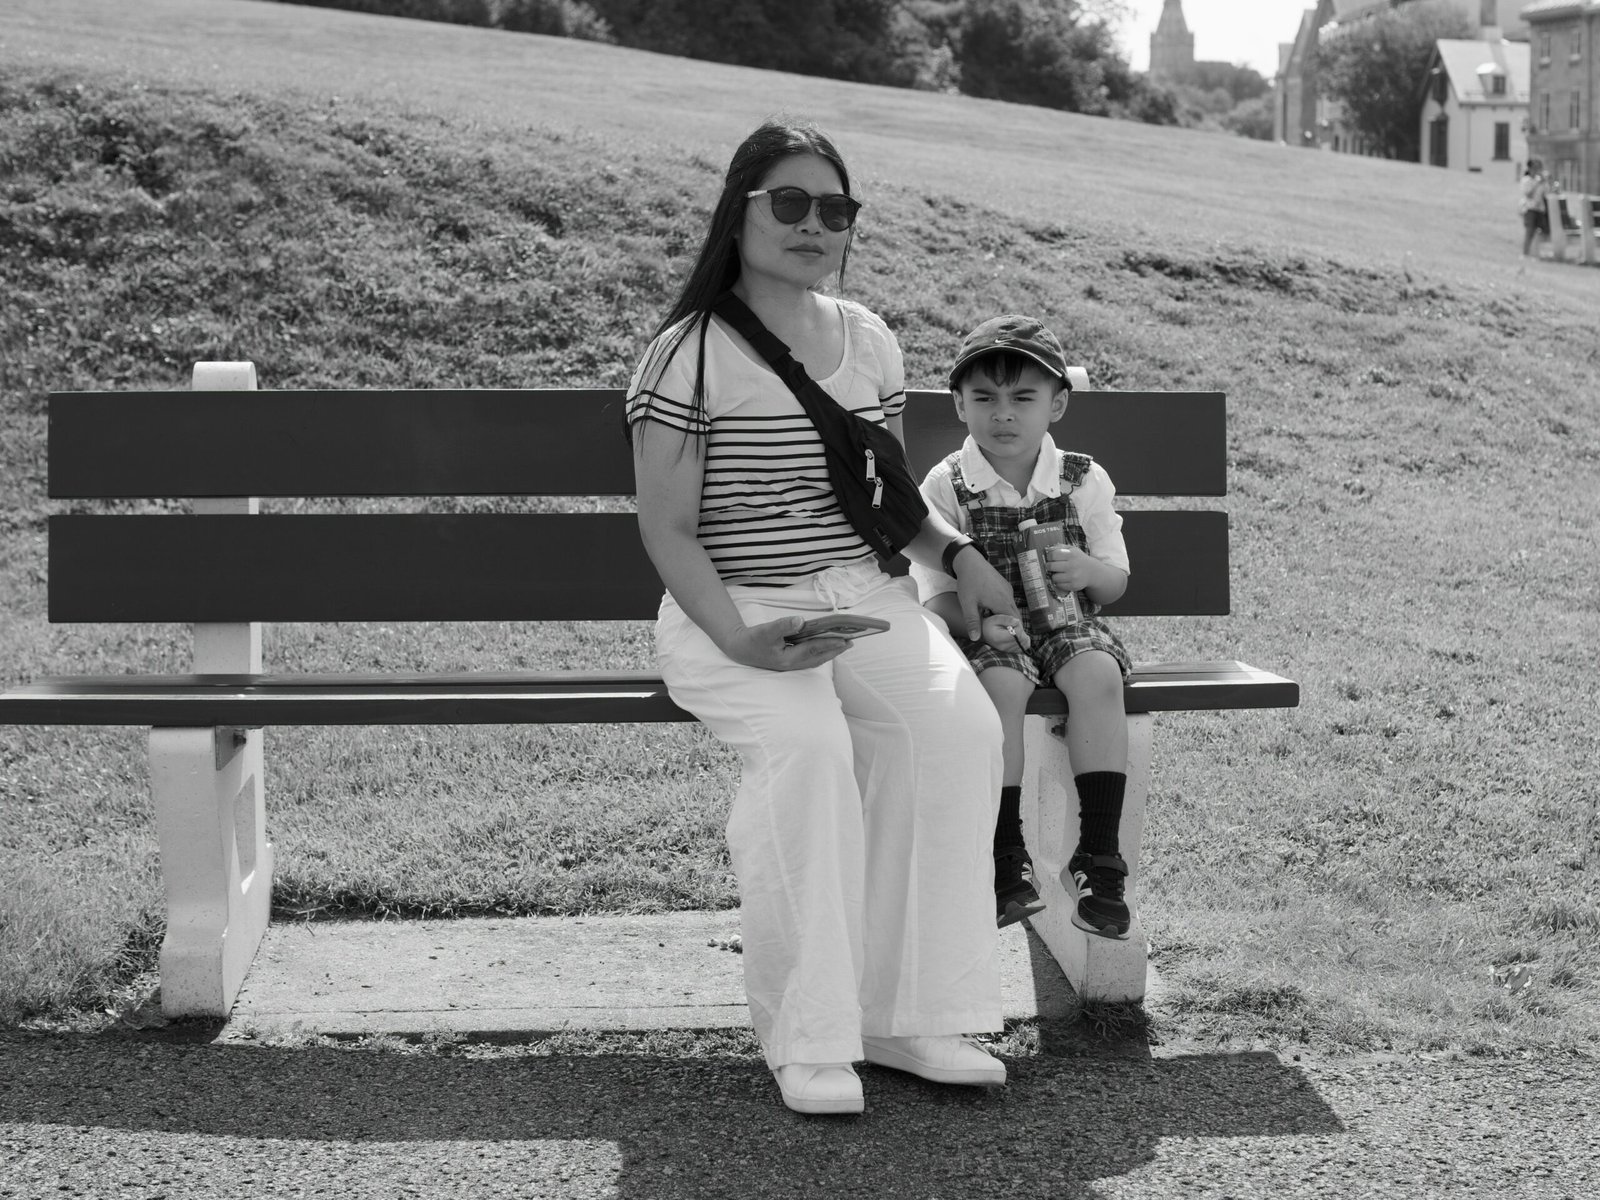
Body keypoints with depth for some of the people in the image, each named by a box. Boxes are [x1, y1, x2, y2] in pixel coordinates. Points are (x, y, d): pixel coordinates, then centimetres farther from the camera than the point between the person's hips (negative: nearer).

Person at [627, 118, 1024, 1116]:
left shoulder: (870, 343, 13)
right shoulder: (692, 354, -6)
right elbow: (667, 527, -8)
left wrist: (958, 550, 5)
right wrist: (738, 637, -23)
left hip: (868, 601, 5)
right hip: (734, 617, -5)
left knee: (960, 725, -25)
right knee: (806, 742, -36)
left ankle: (903, 1013, -18)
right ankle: (805, 1035, -24)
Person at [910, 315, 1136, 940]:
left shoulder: (1084, 481, 3)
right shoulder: (945, 487, -3)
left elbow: (1116, 581, 7)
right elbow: (936, 595, -5)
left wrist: (1089, 573, -18)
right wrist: (980, 622, -27)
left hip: (1066, 622, 2)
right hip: (983, 631, -2)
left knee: (1098, 676, -30)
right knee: (1001, 684, -34)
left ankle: (1099, 856, -26)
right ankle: (1006, 859, -26)